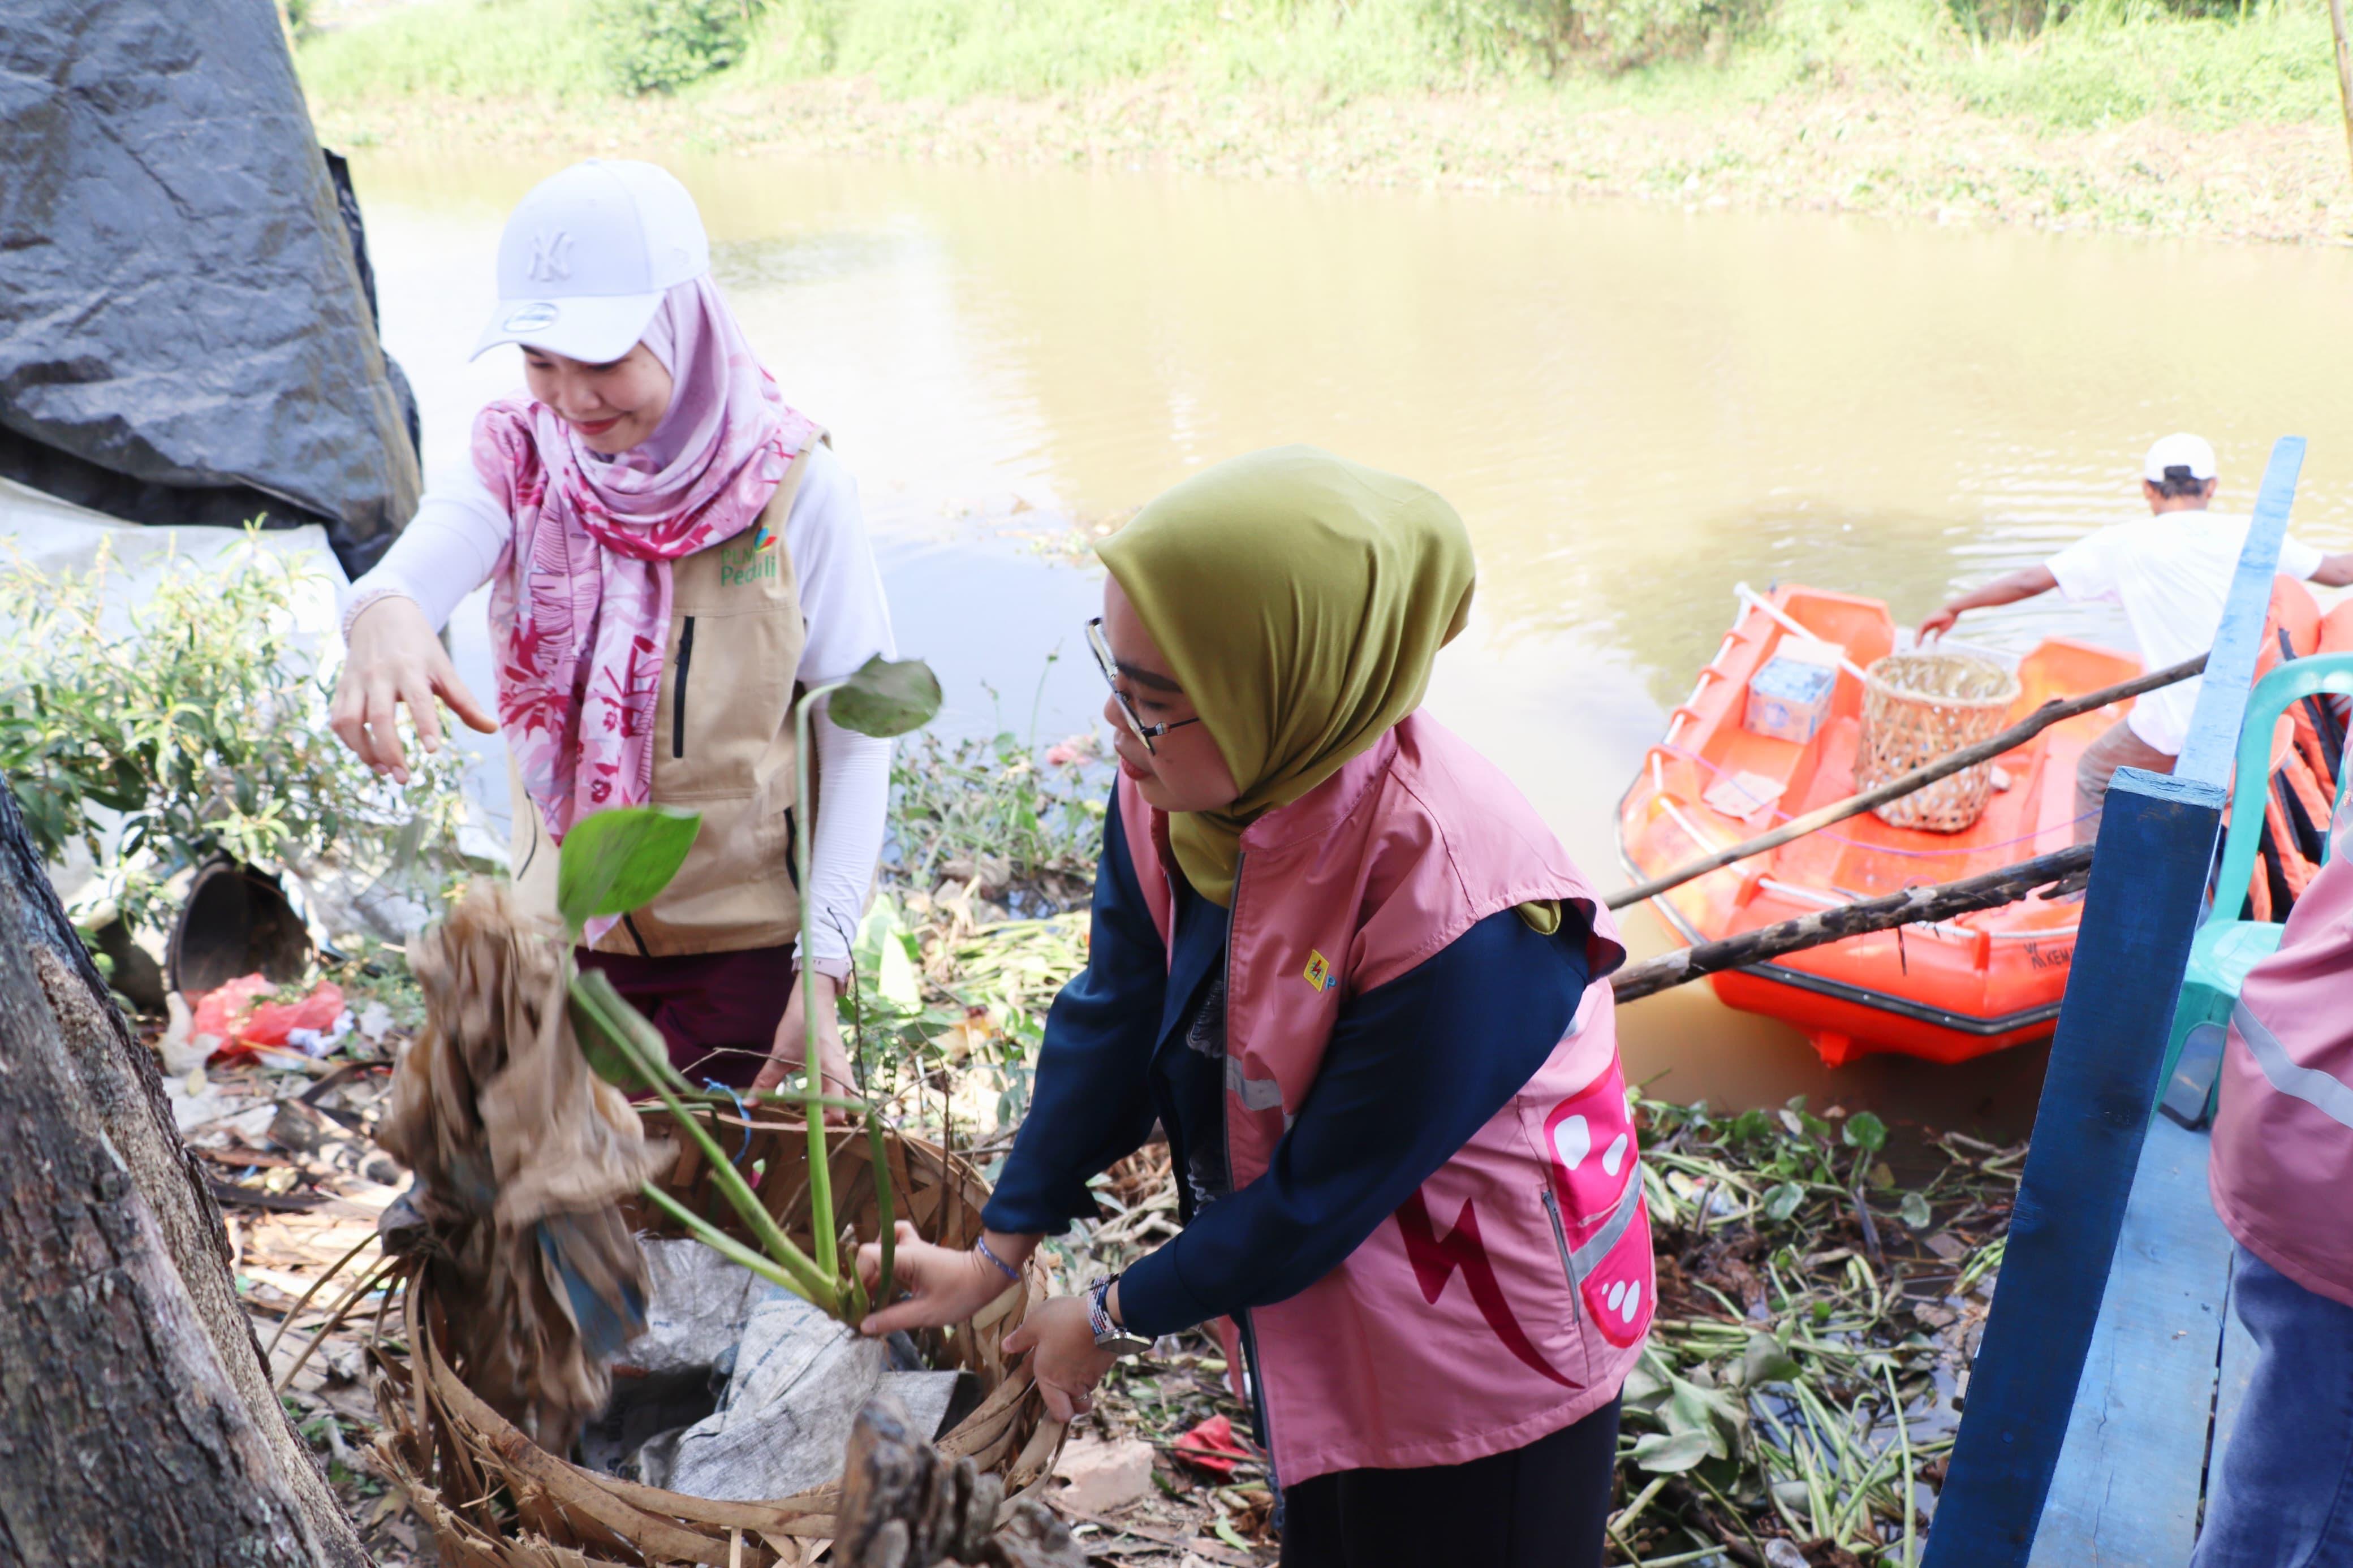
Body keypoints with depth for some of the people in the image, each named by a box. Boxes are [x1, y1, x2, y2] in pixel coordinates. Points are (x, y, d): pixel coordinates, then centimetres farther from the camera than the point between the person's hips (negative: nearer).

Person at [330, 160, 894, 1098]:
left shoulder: (792, 484, -13)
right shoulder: (522, 460, -5)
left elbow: (857, 733, -12)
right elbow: (434, 548, -28)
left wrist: (823, 966, -18)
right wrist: (385, 609, -53)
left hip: (748, 940, -3)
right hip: (567, 925, 3)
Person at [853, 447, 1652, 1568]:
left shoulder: (1465, 908, -37)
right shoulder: (1178, 785, -17)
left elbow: (1325, 1192, -26)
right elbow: (1114, 1019, -5)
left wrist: (1114, 1318, -12)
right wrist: (996, 1255, 0)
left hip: (1484, 1362, -6)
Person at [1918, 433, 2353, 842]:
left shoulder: (2125, 546, -6)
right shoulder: (2248, 536, 0)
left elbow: (2029, 581, -4)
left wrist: (1954, 608, 7)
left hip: (2172, 729, -3)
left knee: (2094, 775, 22)